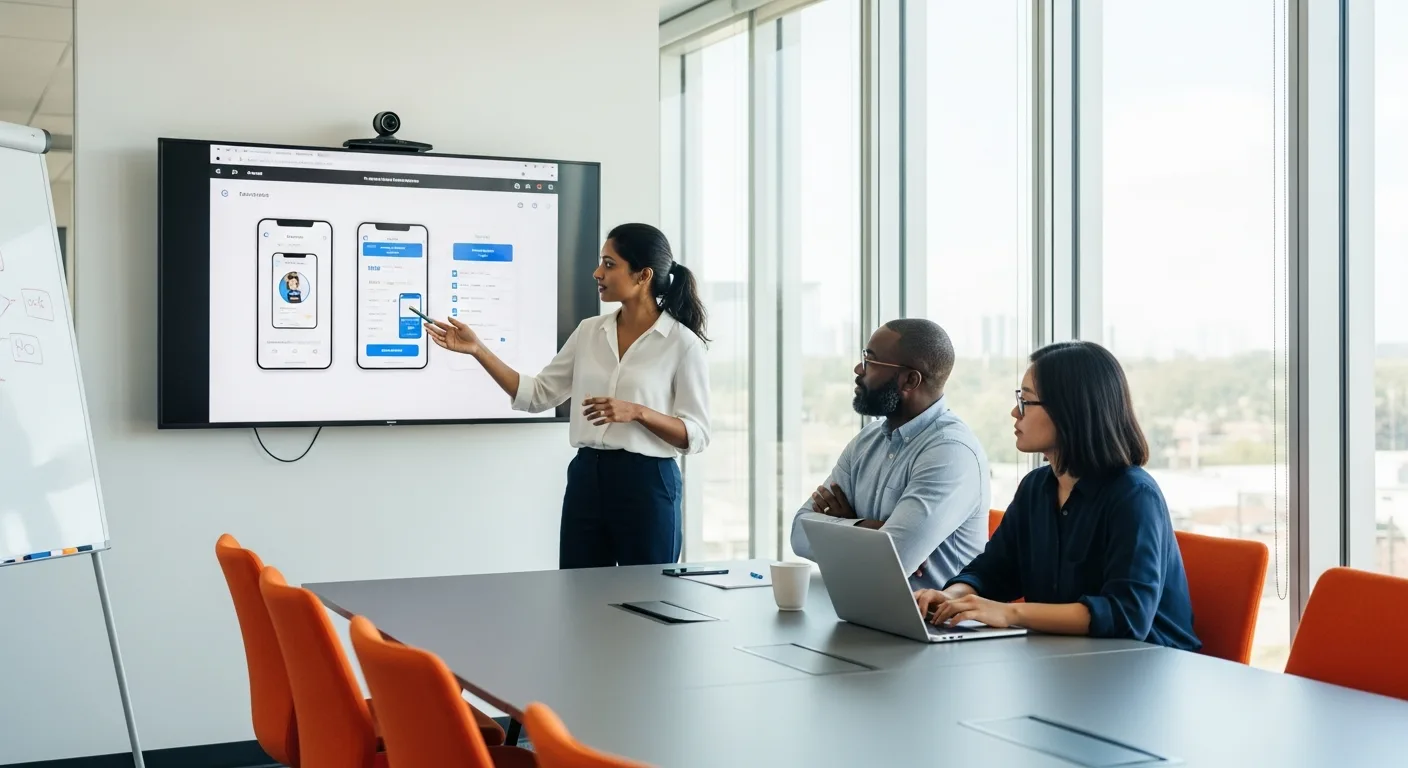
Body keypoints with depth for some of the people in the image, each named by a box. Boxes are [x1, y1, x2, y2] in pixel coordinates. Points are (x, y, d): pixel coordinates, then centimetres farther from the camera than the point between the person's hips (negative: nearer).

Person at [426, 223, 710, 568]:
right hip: (586, 480, 5)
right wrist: (477, 349, 2)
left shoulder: (682, 343, -7)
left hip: (646, 485, -5)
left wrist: (637, 412, -22)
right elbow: (538, 395, 9)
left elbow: (696, 435, -8)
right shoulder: (589, 332, 9)